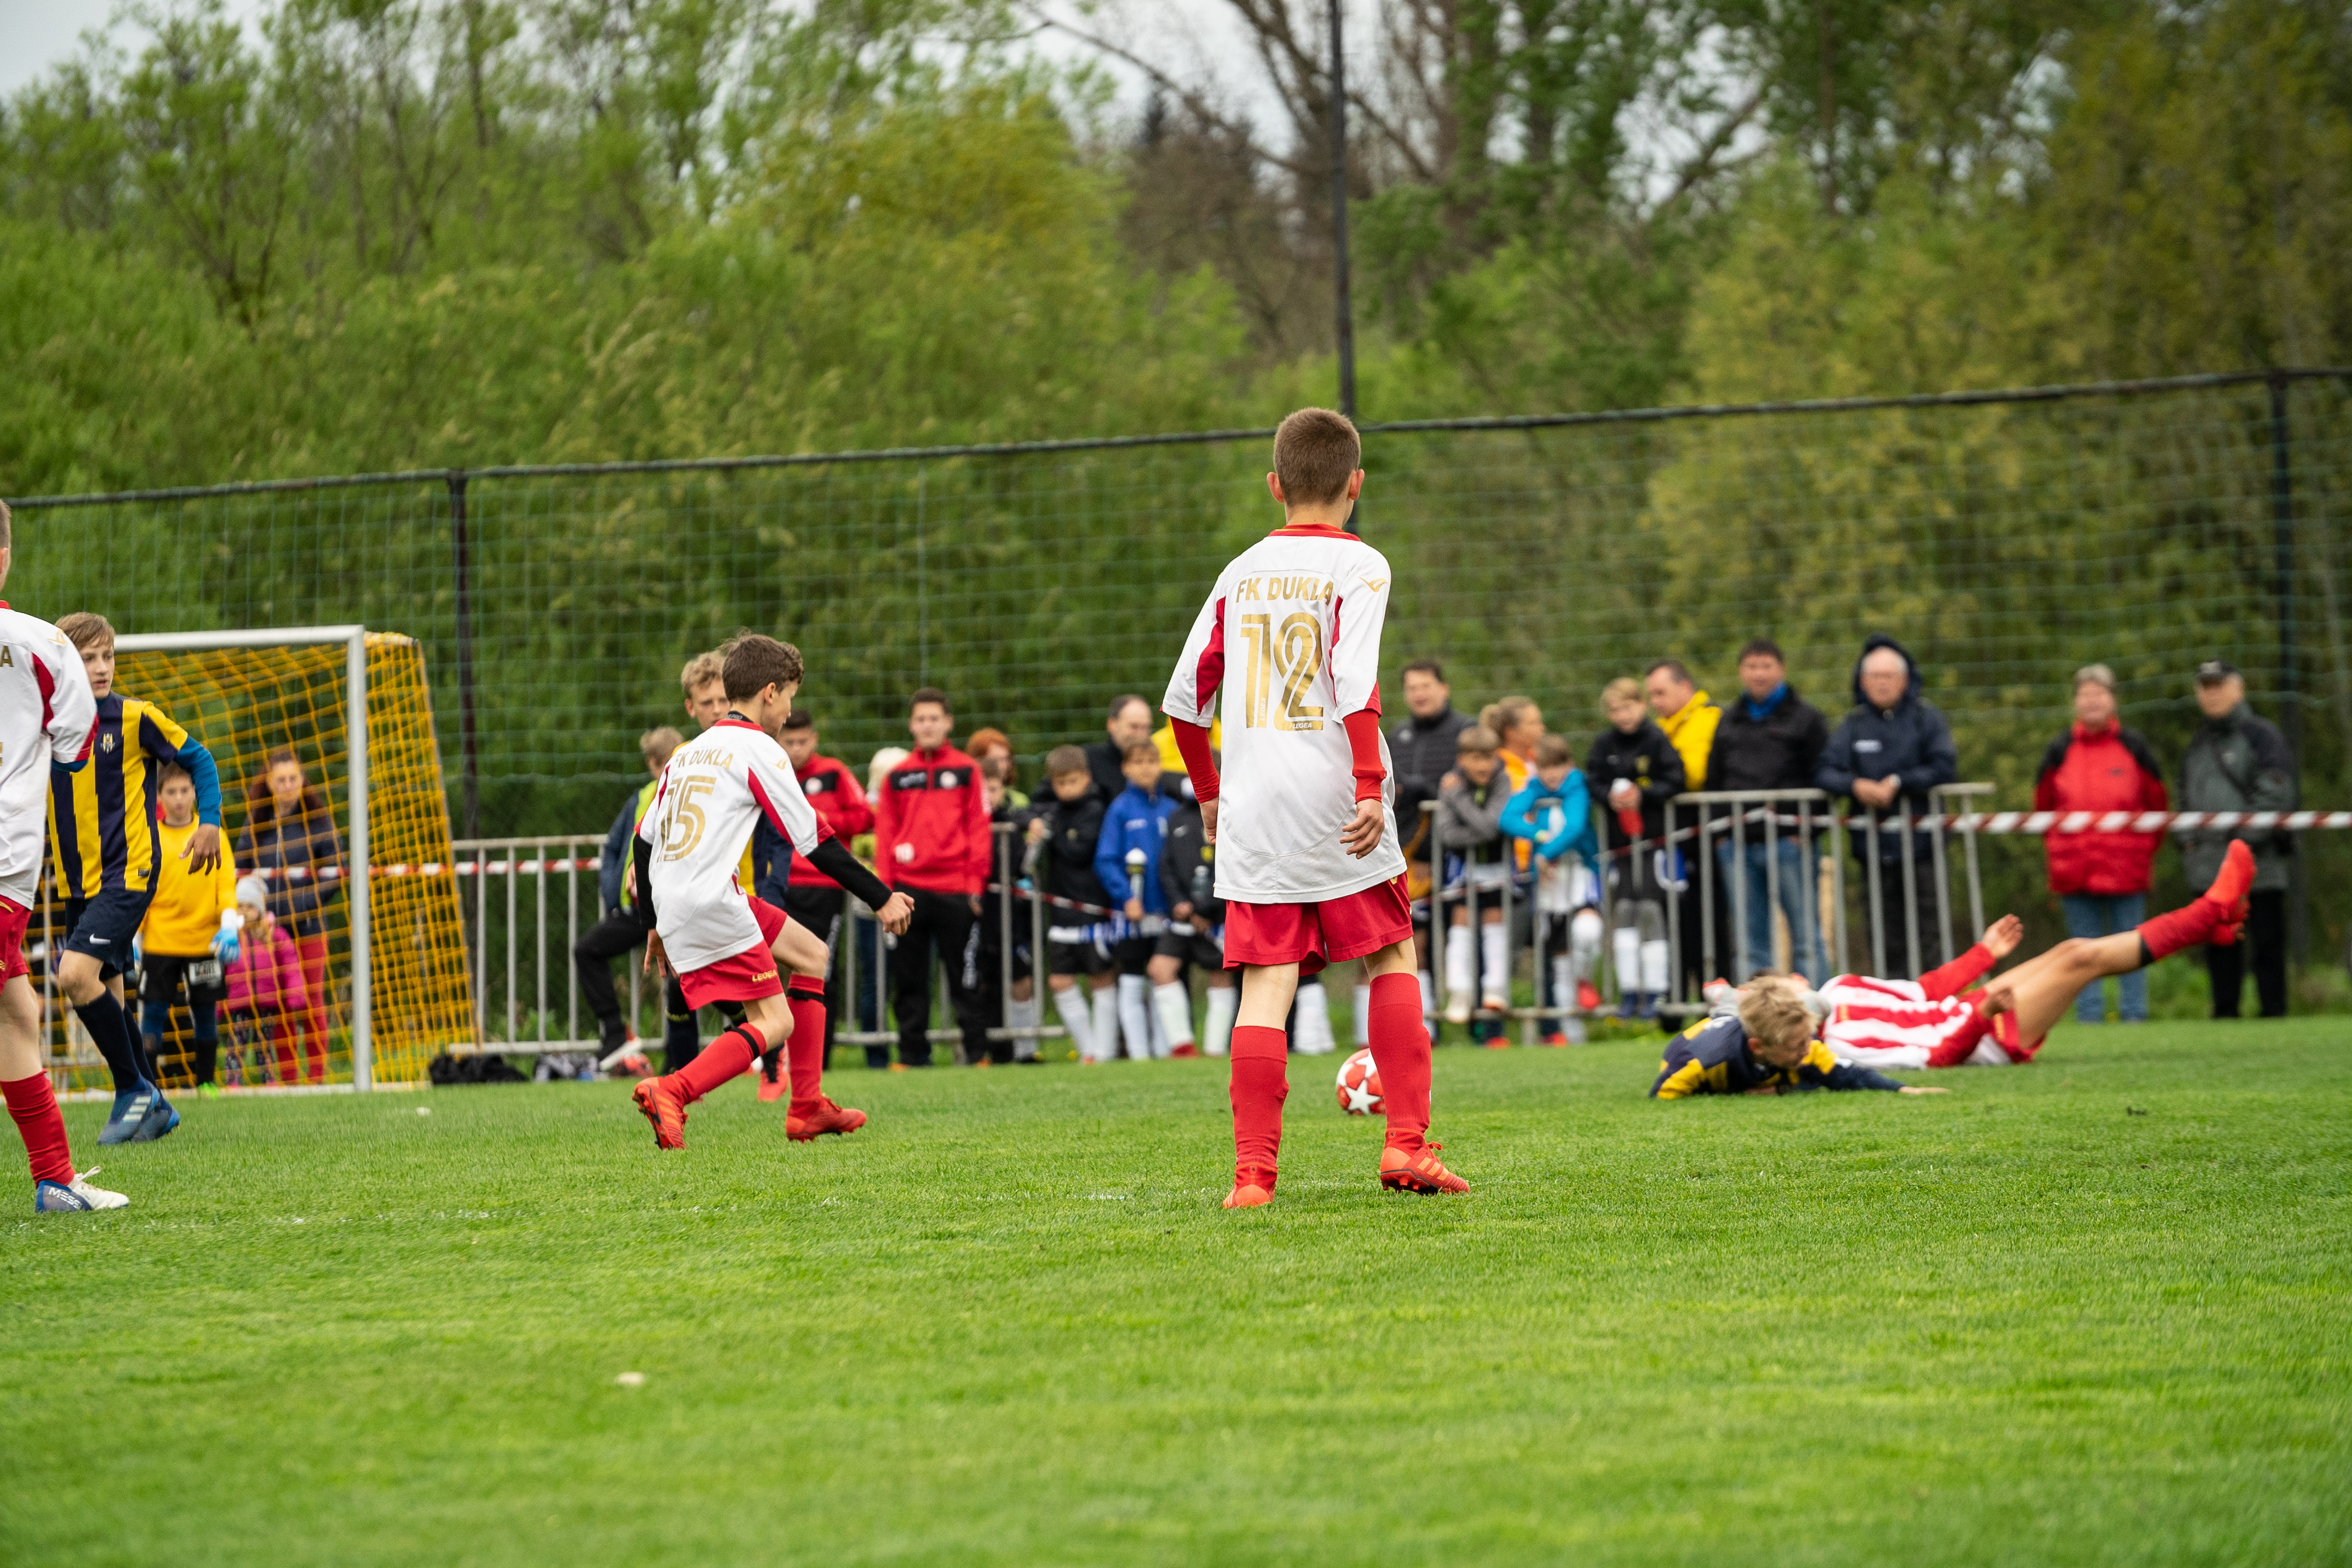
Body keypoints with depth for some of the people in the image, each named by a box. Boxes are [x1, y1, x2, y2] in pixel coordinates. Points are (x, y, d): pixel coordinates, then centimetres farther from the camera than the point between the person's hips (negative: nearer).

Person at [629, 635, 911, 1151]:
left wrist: (657, 924, 28)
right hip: (714, 901, -9)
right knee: (774, 1022, -6)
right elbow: (815, 842, -5)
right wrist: (883, 899, 2)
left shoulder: (688, 753, 21)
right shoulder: (758, 749, -4)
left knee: (810, 954, 21)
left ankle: (807, 1107, 18)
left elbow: (643, 840, 21)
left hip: (673, 906, 9)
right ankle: (671, 1092, -27)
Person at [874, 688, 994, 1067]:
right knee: (908, 977, 4)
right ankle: (913, 1054, 9)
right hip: (909, 890, 2)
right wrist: (885, 887, 1)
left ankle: (976, 1049, 5)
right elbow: (885, 832, 9)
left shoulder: (966, 771, 4)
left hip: (954, 890, -2)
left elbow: (978, 828, 2)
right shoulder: (897, 776, 10)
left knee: (964, 977, 0)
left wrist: (976, 883, -4)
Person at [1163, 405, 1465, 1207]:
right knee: (1393, 959, 12)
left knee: (1266, 987, 1)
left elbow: (1184, 697, 13)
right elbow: (1357, 682, -16)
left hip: (1252, 812, 3)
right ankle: (1406, 1143, 4)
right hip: (1333, 805, -3)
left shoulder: (1242, 573, 12)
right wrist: (1371, 787, -18)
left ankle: (1253, 1171, -8)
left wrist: (1208, 793, 25)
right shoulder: (1357, 566, -1)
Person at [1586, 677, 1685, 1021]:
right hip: (1620, 838, 4)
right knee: (1624, 909, 1)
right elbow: (1592, 781, 5)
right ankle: (1629, 991, 7)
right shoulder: (1604, 744, 6)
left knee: (1651, 909, -6)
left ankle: (1655, 992, 0)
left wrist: (1643, 795, -17)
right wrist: (1610, 796, -14)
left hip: (1654, 837, -4)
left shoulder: (1657, 740, -5)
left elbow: (1675, 781, -8)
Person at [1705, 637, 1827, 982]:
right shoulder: (1729, 723, 19)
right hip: (1737, 844, 4)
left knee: (1805, 934, -3)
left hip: (1789, 841, -4)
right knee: (1748, 938, 4)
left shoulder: (1806, 718, 5)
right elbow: (1713, 781, 19)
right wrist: (1720, 834, 8)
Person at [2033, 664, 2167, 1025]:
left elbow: (2158, 805, 10)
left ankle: (2134, 1015, 4)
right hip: (2074, 873, 1)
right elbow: (2043, 807, 15)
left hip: (2127, 870, -1)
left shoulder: (2134, 747, 4)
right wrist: (2057, 852, 10)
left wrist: (2145, 851, 7)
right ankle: (2089, 1018, 6)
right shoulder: (2059, 752, 8)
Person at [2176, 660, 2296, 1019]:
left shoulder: (2261, 735, -1)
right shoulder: (2197, 745, 20)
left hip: (2258, 865, -6)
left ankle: (2273, 1012, -2)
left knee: (2267, 942, -4)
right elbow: (2187, 799, 26)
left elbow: (2276, 794, -8)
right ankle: (2225, 1013, 11)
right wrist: (2187, 839, 10)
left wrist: (2248, 840, -14)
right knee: (2219, 946, 7)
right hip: (2210, 867, 6)